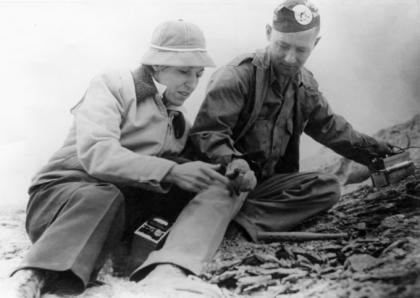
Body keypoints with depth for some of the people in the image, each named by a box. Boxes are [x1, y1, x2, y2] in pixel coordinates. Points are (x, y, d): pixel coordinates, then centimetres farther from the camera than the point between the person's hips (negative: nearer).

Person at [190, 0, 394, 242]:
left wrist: (375, 151, 25)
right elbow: (207, 131, -19)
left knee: (328, 187, -17)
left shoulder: (306, 86, 11)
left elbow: (330, 127, 24)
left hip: (267, 181, 7)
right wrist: (230, 161, -38)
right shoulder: (237, 76, -14)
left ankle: (241, 216, -31)